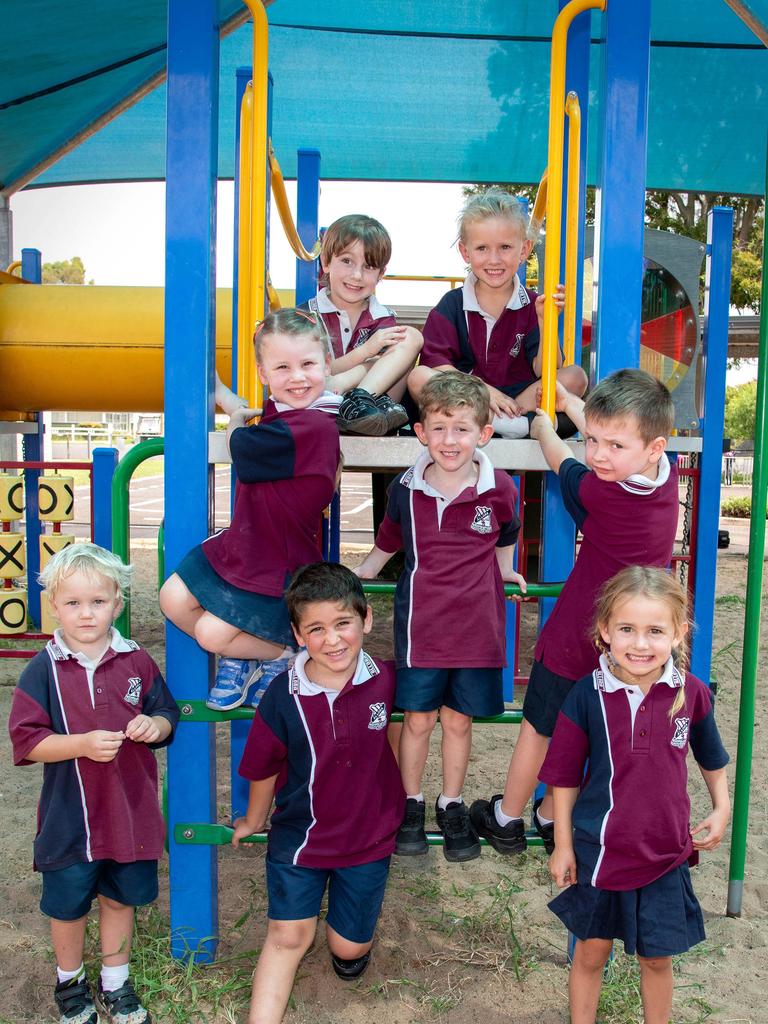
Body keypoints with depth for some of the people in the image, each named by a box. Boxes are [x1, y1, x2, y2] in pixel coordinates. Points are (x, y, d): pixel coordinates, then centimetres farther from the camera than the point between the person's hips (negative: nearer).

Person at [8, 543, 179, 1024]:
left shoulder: (137, 663, -5)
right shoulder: (43, 670, -10)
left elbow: (167, 717, 3)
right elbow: (27, 743, -13)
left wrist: (154, 725, -19)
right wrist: (83, 744, -26)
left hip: (130, 810, 2)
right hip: (69, 817, -1)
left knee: (120, 897, 19)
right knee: (68, 905, 17)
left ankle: (116, 983, 42)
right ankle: (70, 979, 45)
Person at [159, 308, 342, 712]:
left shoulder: (313, 425, -27)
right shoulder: (278, 410, 1)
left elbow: (241, 447, -16)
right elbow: (240, 411, 26)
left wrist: (236, 423, 2)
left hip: (279, 567, -9)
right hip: (241, 544, 9)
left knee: (212, 632, -9)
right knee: (174, 600, 8)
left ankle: (287, 653, 16)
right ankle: (238, 657, 26)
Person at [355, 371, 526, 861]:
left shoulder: (499, 488, -6)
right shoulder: (406, 489, -4)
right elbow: (387, 543, 12)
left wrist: (505, 572, 10)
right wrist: (355, 578, 10)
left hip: (476, 624, 0)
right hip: (420, 624, 0)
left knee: (459, 719, 12)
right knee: (418, 717, 10)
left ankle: (452, 806, 32)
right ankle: (411, 804, 30)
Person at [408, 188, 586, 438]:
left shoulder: (531, 305, 3)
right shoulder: (453, 304, 2)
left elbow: (544, 370, -6)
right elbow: (435, 363, -9)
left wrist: (545, 321, -20)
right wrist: (483, 391, -19)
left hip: (518, 397, 1)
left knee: (576, 376, -18)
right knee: (418, 378, -28)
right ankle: (520, 424, -33)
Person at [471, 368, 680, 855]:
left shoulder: (599, 493, -28)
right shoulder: (666, 473, -11)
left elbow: (560, 459, -6)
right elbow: (606, 428, 7)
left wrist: (543, 426, 15)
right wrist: (568, 400, 21)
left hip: (576, 639, -5)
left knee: (539, 727, 16)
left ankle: (506, 818, 35)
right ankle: (551, 816, 39)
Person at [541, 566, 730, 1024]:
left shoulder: (692, 693, -11)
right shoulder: (587, 695, -16)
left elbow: (711, 756, 10)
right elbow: (566, 776, -6)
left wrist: (722, 808, 6)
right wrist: (563, 845, -2)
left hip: (666, 853, 1)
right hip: (599, 850, -1)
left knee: (657, 957, 18)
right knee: (591, 952, 16)